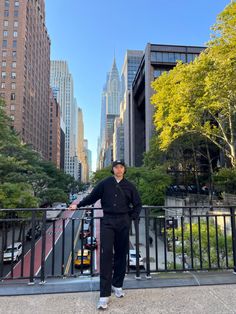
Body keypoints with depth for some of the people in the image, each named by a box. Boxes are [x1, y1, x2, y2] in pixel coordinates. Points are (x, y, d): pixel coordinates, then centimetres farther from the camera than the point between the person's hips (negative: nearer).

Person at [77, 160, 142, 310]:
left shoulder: (129, 186, 5)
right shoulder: (105, 184, 1)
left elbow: (138, 204, 12)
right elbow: (92, 197, 10)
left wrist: (132, 218, 2)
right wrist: (78, 205, 14)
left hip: (123, 222, 2)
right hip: (108, 221, -2)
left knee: (121, 254, 10)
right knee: (106, 254, -7)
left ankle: (117, 285, 29)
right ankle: (104, 294, -1)